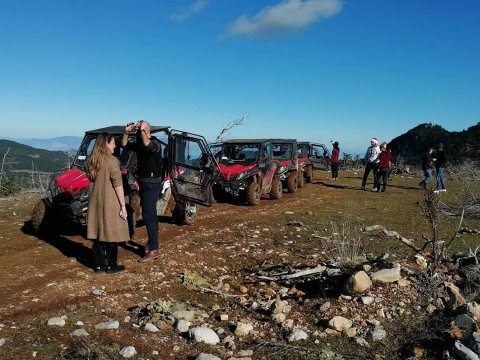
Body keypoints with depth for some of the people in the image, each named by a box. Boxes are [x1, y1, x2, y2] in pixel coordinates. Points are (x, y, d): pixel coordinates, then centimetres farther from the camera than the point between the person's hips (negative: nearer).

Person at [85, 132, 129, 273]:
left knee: (97, 233, 12)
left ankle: (99, 265, 20)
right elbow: (117, 185, -16)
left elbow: (90, 180, 13)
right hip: (110, 203, -6)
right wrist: (123, 205, -13)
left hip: (95, 203, 6)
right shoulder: (112, 161, -14)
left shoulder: (90, 161, 6)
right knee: (111, 234, 4)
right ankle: (111, 265, 13)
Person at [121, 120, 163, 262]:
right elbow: (124, 145, 15)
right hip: (143, 183, 10)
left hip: (152, 184, -9)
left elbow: (148, 146, -39)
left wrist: (142, 130, -36)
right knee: (150, 214, 19)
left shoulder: (155, 143, -17)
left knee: (148, 215, -13)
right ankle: (151, 242, 33)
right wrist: (126, 132, 1)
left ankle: (153, 250, -10)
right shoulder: (139, 144, 9)